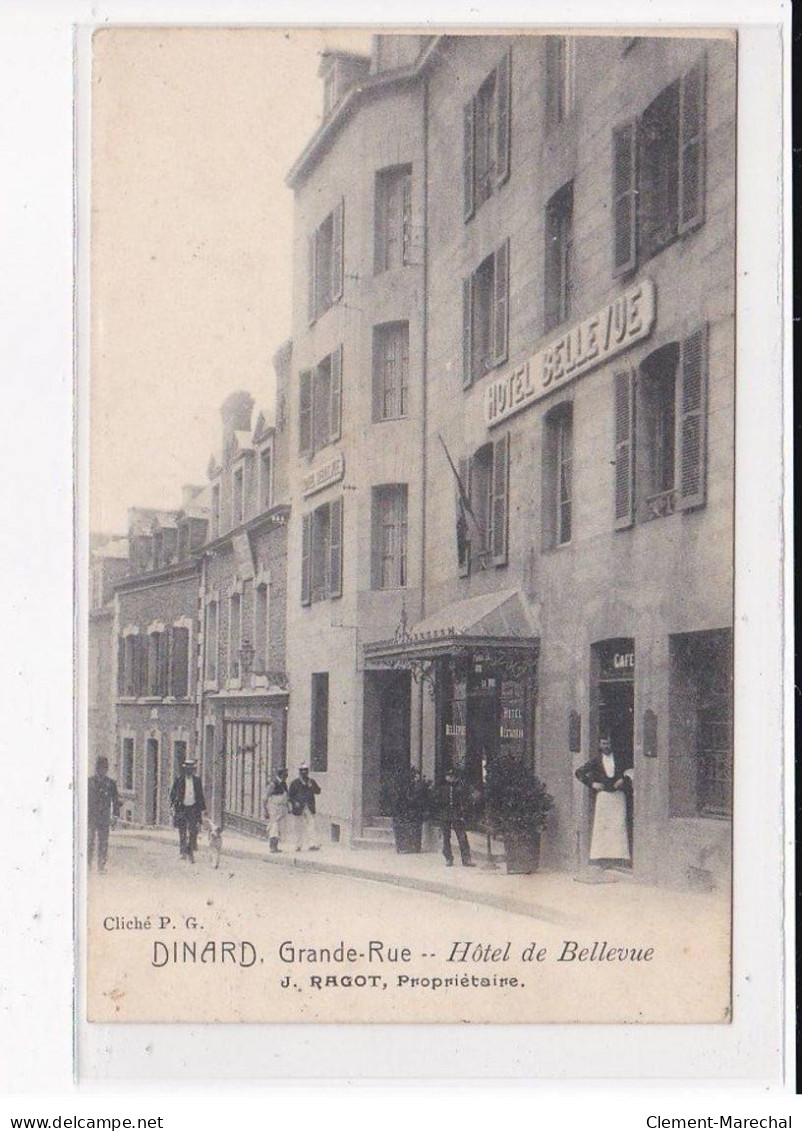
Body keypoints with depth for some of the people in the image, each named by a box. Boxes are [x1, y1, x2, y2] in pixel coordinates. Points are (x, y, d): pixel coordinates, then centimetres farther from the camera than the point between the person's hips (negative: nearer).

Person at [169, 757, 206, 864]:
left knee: (193, 831, -7)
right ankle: (183, 852, 18)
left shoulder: (197, 779, 6)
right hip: (181, 808, -1)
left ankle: (190, 853, 0)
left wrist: (203, 808, 12)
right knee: (182, 832, 4)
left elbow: (200, 795, 13)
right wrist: (173, 805, -8)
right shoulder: (179, 779, -1)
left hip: (193, 808, 1)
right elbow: (172, 794, 4)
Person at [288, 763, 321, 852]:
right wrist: (295, 802, -12)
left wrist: (310, 785, -11)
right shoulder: (295, 782, 4)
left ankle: (312, 845, -15)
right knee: (299, 827, 4)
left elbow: (318, 791, 3)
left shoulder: (311, 781, 12)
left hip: (309, 808, 1)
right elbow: (290, 795, 3)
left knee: (311, 826, -10)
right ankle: (298, 846, 14)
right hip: (299, 808, -1)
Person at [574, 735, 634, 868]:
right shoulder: (596, 761, 8)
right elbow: (579, 772, 8)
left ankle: (621, 856, -7)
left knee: (620, 825, -7)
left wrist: (624, 780, -6)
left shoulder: (619, 759, 11)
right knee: (601, 825, -4)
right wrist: (591, 784, 0)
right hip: (603, 796, 0)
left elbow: (630, 772, 12)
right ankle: (600, 856, -2)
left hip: (619, 796, 0)